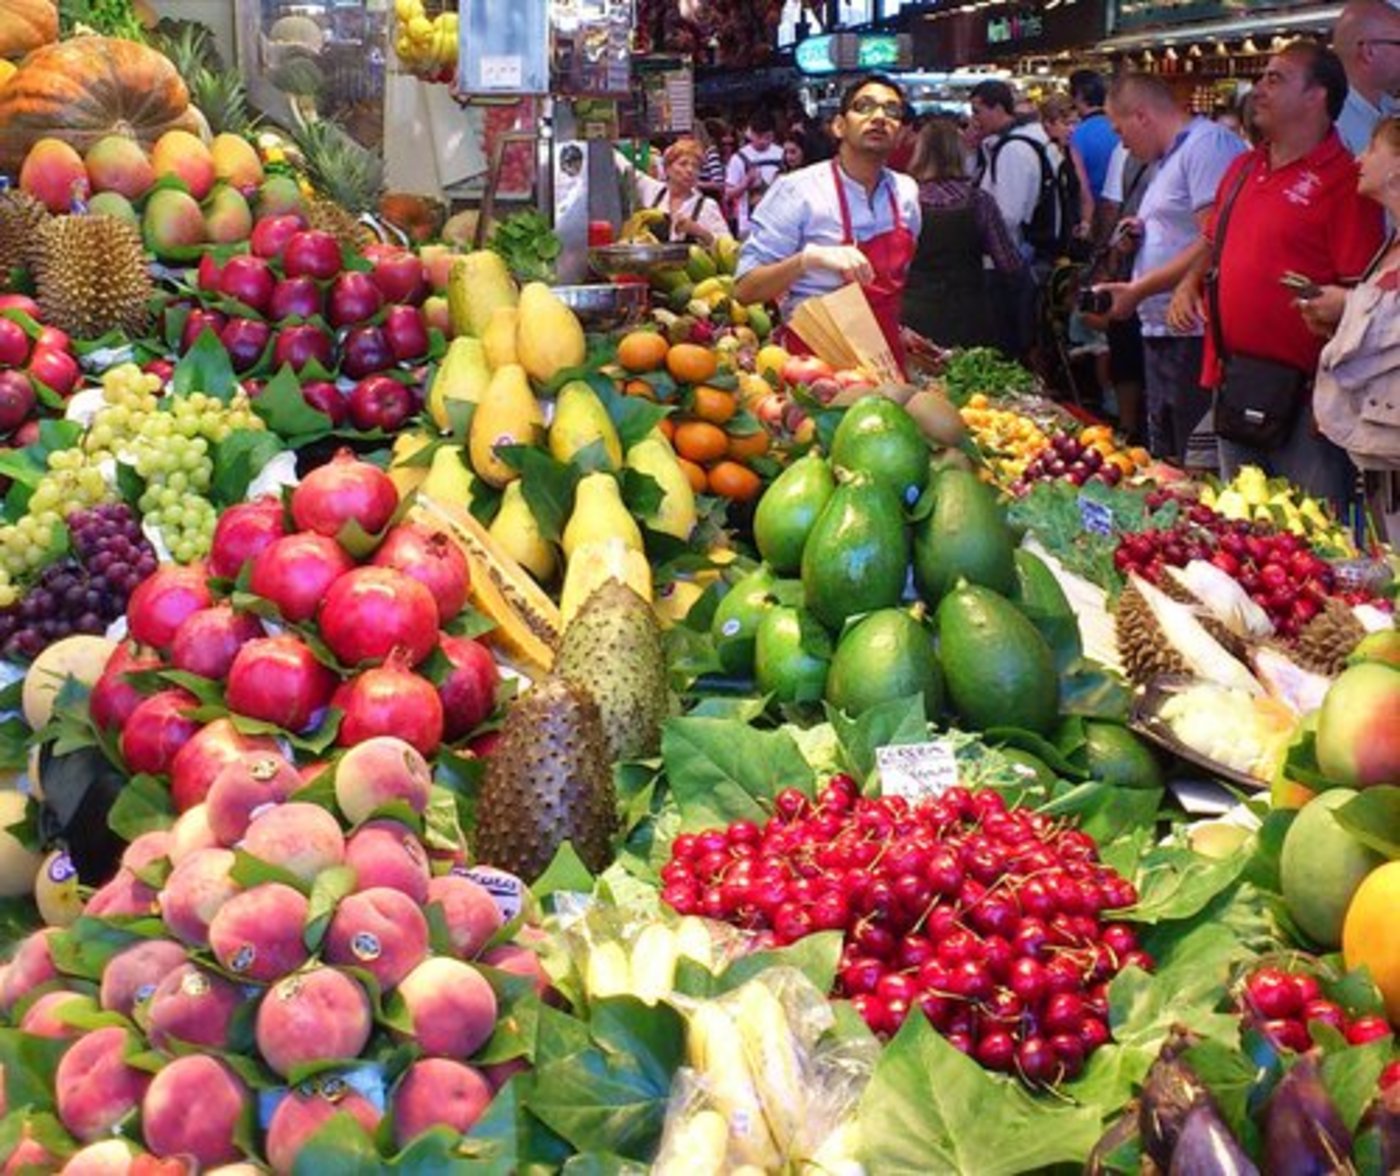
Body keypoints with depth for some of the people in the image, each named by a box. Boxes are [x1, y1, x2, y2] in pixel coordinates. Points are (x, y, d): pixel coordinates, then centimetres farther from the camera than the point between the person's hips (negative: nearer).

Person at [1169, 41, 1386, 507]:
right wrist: (1191, 283, 9)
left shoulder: (1342, 180, -11)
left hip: (1300, 393, -8)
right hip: (1233, 382, 8)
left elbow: (1363, 291, -14)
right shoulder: (1243, 167, 14)